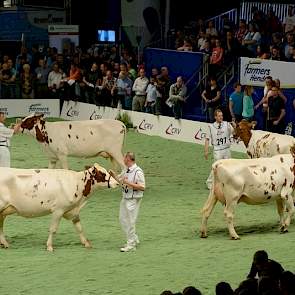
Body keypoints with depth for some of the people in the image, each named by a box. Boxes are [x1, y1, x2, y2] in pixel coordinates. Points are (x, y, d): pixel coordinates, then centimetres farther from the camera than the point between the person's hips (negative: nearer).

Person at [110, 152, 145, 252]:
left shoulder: (138, 171, -18)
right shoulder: (126, 170, 9)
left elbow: (142, 187, -21)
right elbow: (119, 179, 26)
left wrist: (129, 183, -25)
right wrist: (113, 174, 7)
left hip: (133, 200, -9)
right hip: (125, 198, 9)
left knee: (130, 222, -4)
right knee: (123, 219, 16)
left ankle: (131, 244, 6)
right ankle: (134, 240, 28)